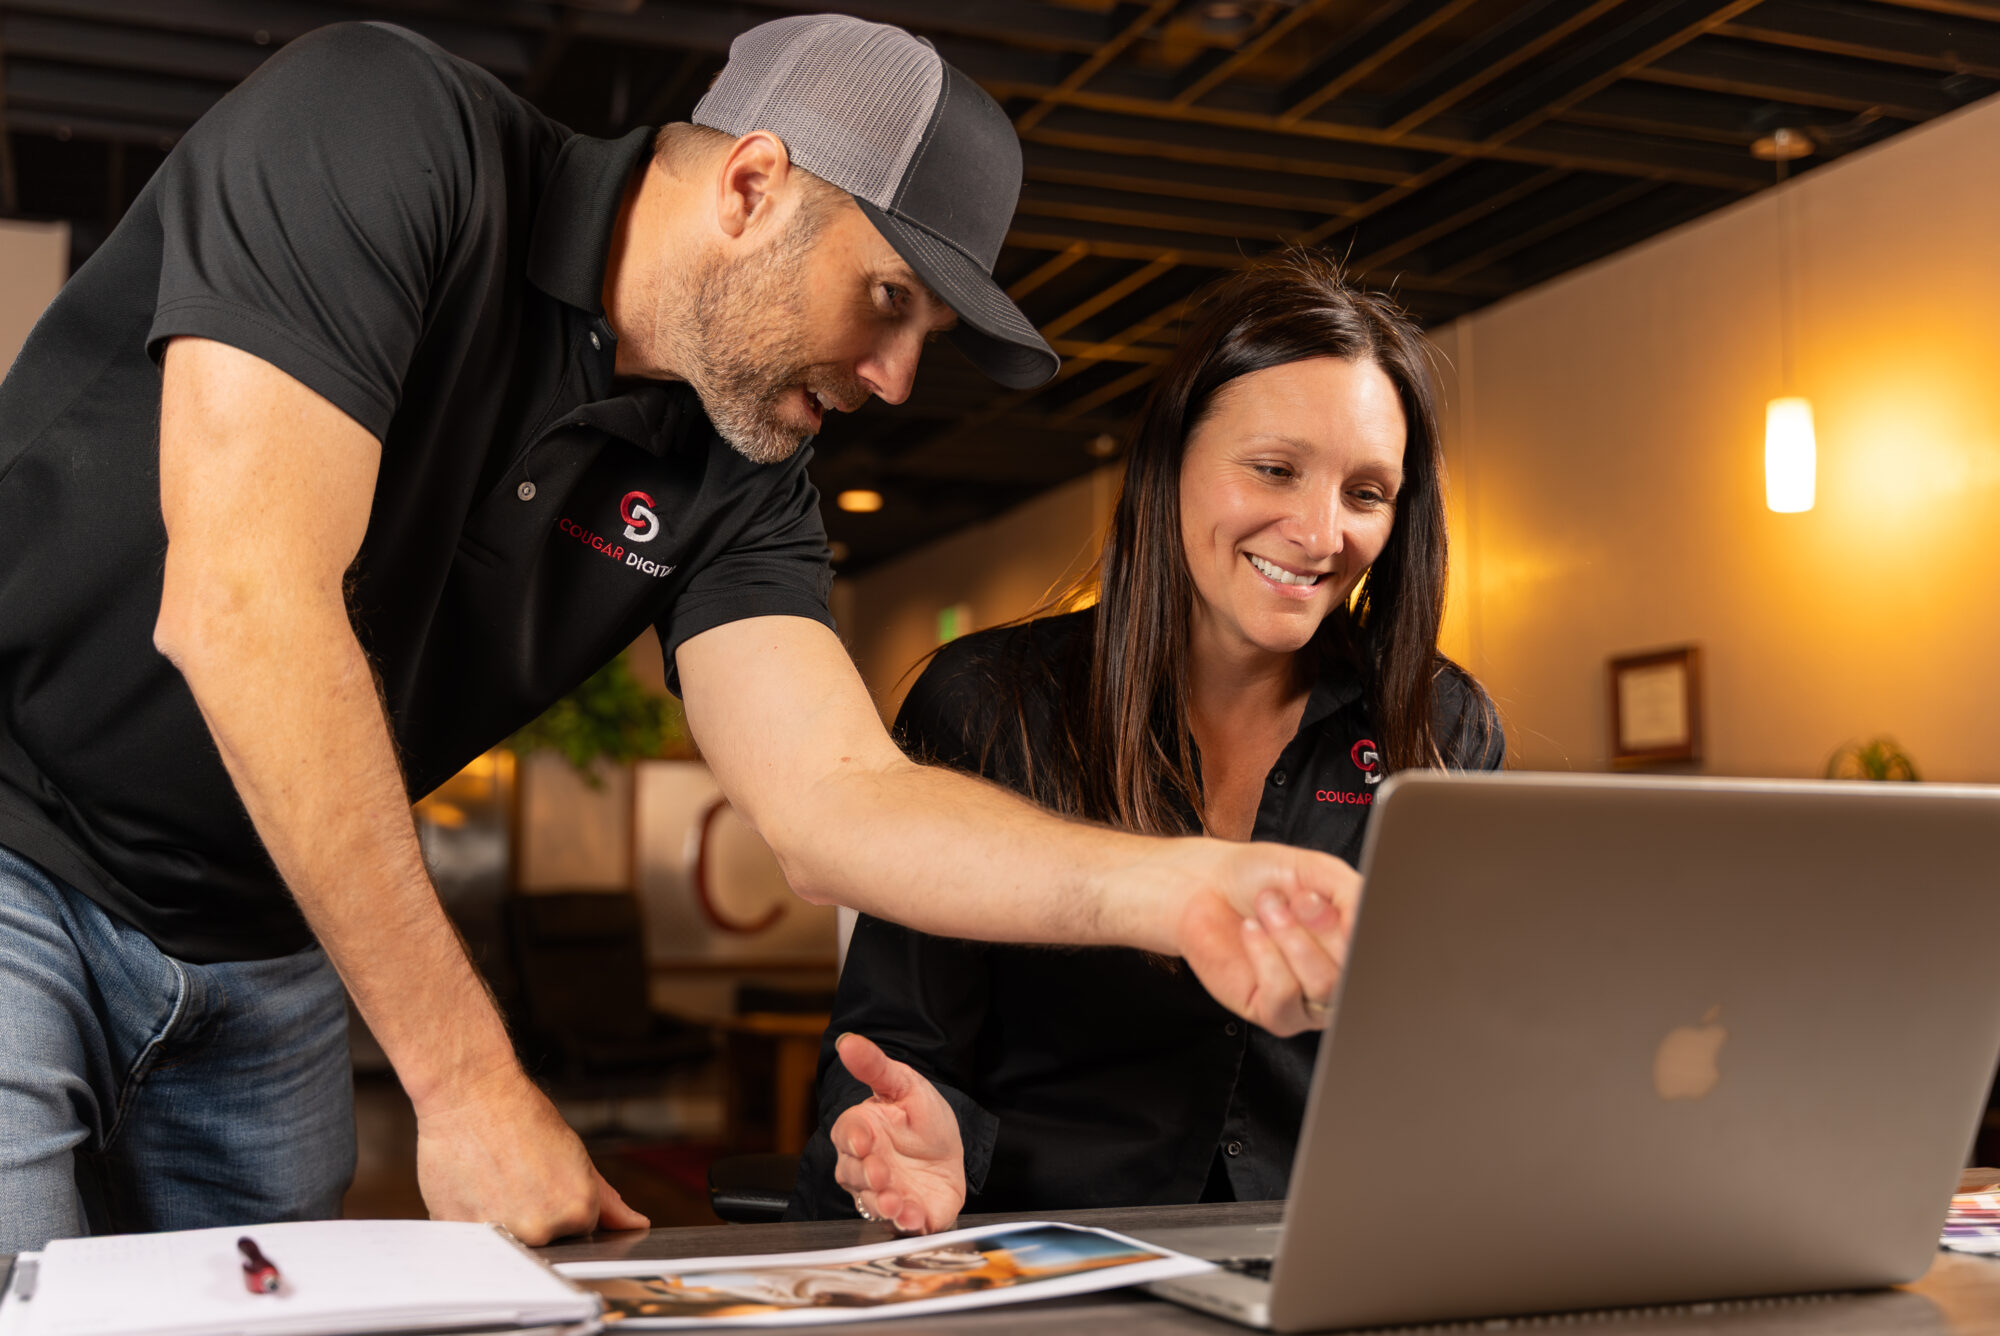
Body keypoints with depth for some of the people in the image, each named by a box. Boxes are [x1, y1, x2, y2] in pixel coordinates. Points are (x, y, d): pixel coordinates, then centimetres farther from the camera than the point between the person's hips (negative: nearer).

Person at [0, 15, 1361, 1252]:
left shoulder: (738, 477, -4)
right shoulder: (381, 132, -22)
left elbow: (833, 794, -13)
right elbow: (240, 608, -30)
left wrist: (1178, 888, -31)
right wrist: (471, 1082, -27)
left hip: (255, 966, 5)